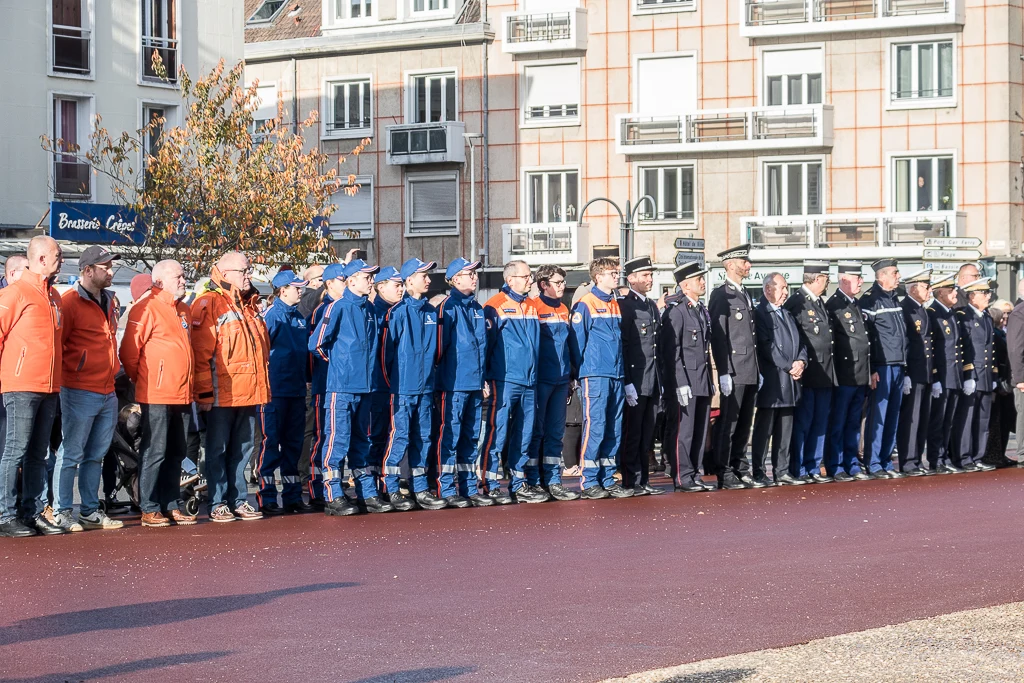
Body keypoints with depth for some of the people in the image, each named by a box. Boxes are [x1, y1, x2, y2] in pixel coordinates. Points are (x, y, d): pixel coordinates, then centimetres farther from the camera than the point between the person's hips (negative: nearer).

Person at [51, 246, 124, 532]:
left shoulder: (109, 301, 16)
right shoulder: (70, 302, -10)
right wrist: (73, 369, -9)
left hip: (108, 392, 8)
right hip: (80, 391, -8)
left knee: (96, 455, 12)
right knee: (71, 453, -4)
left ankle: (90, 511, 18)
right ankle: (62, 512, 1)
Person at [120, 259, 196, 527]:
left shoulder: (184, 311, 16)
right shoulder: (146, 308, -9)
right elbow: (129, 351, -10)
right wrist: (140, 379, 1)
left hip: (183, 395, 8)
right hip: (156, 395, -8)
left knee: (176, 453, 12)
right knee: (154, 452, -4)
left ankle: (171, 505, 19)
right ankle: (149, 509, 1)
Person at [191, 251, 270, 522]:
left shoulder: (250, 305, 17)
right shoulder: (209, 303, -7)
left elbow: (262, 345, 25)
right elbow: (201, 351, -12)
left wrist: (263, 385, 20)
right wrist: (204, 392, -16)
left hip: (249, 392, 7)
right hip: (222, 394, -7)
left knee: (243, 449, 11)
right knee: (218, 449, 1)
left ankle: (239, 500, 18)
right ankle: (218, 504, 5)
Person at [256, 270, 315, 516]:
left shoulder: (299, 318, 14)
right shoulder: (272, 315, -10)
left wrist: (306, 378, 16)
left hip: (297, 391, 8)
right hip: (275, 391, -8)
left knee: (293, 444, 11)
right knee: (270, 444, -3)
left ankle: (293, 497, 18)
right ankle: (266, 499, 0)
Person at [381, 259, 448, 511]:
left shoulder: (431, 312, 10)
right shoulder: (398, 312, -10)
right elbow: (387, 349, -8)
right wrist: (390, 383, -6)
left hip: (425, 386, 6)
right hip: (403, 387, -6)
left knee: (422, 438, 9)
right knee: (400, 437, -5)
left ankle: (420, 489, 16)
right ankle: (391, 490, 4)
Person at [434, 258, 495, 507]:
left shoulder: (477, 308, 16)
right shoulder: (448, 306, -8)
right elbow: (440, 343, -9)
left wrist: (483, 378, 17)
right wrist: (442, 377, -8)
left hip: (474, 384, 7)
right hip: (454, 384, -7)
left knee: (470, 437, 11)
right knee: (450, 436, -4)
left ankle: (469, 489, 17)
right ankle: (447, 490, -1)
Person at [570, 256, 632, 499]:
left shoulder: (616, 305, 16)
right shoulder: (586, 305, -5)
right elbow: (577, 341, -6)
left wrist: (622, 370, 14)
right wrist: (582, 372, -4)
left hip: (616, 376, 7)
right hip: (595, 376, -7)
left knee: (614, 429, 7)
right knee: (594, 426, -8)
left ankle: (608, 479, 14)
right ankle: (588, 481, -3)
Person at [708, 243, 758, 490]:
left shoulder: (745, 295, 19)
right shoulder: (720, 295, -7)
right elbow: (718, 337, -13)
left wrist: (759, 369, 18)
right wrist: (724, 372, -18)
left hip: (751, 372, 8)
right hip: (734, 371, -8)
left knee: (744, 423, 12)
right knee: (728, 422, -5)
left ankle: (741, 469, 19)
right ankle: (724, 474, -2)